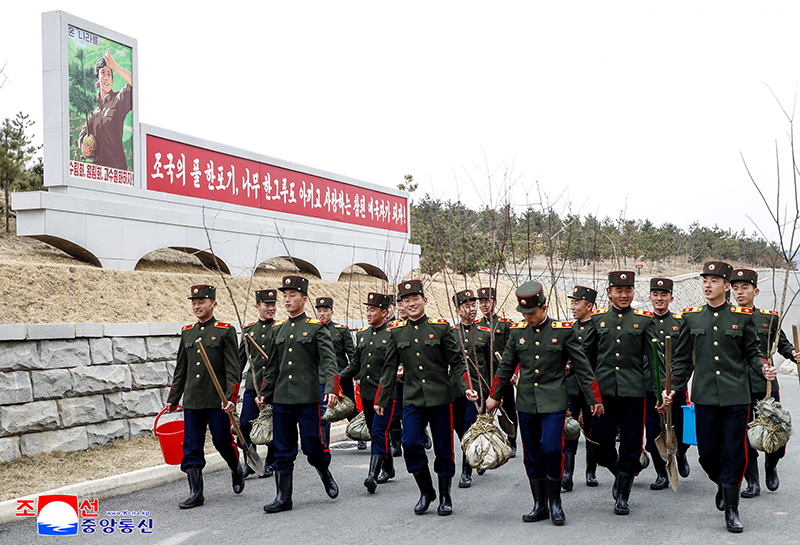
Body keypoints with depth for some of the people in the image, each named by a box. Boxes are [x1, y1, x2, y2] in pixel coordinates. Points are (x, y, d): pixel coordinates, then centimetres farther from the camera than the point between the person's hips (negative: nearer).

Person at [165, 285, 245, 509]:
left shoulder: (225, 331, -4)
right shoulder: (187, 332, 11)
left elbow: (233, 369, -7)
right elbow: (180, 369, 17)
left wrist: (231, 398, -16)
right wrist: (173, 399, 15)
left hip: (217, 400, -5)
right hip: (192, 401, 5)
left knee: (222, 442, 2)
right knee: (191, 448, 3)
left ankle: (236, 470, 31)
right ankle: (195, 493, 9)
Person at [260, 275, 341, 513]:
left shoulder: (316, 327, -2)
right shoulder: (278, 329, 13)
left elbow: (328, 360, -10)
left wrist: (332, 389, -23)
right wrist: (264, 393, 16)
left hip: (308, 397, -4)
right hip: (281, 398, 5)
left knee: (312, 445, -1)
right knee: (283, 451, 5)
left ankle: (324, 472, 30)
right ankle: (283, 497, 12)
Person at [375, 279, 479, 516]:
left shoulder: (441, 327, -1)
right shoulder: (396, 332, 5)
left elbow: (457, 362, 1)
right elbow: (390, 368, 11)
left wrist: (467, 388, -13)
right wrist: (381, 400, 11)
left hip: (440, 398, -2)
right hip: (412, 399, 2)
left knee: (443, 449, 3)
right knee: (410, 444, -10)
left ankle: (445, 497, 20)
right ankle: (426, 491, 11)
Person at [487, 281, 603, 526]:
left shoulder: (564, 331, -5)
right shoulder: (517, 331, 4)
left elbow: (582, 366, 0)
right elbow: (506, 366, 14)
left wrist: (595, 399, 1)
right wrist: (495, 396, 18)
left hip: (553, 402, -3)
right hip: (526, 403, 4)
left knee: (551, 449, -13)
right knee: (532, 456, 7)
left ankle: (555, 501, 6)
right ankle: (540, 505, 19)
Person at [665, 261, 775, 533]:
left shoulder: (743, 316, 2)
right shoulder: (691, 317, 5)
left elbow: (752, 352, 9)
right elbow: (682, 358, 11)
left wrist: (764, 367, -12)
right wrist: (672, 388, 4)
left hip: (736, 397, -1)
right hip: (704, 397, 2)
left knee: (734, 454, -1)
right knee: (707, 454, 6)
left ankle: (731, 511, 11)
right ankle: (723, 485, 38)